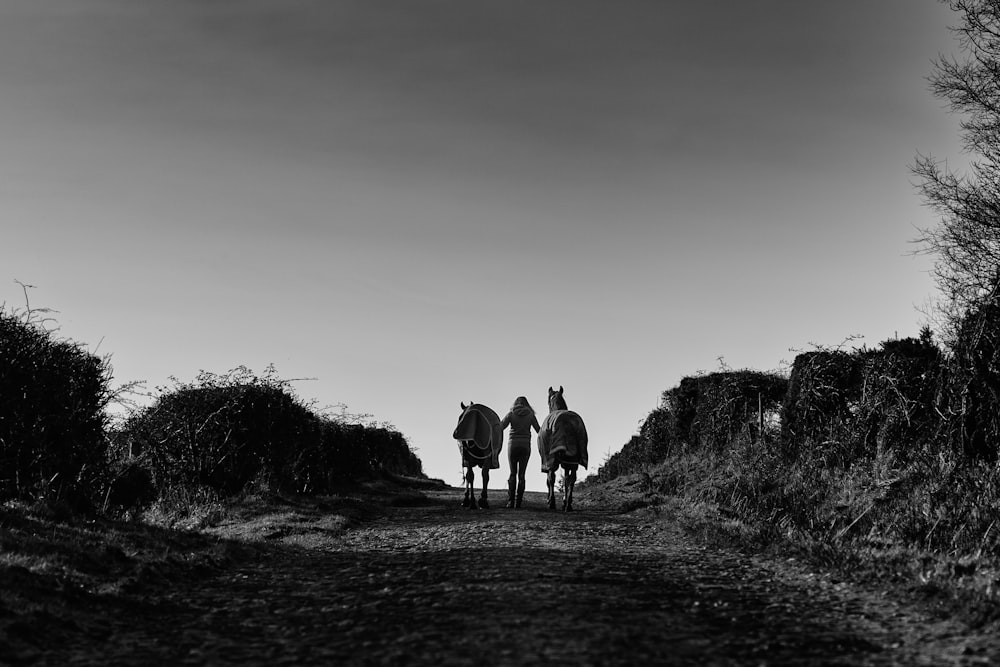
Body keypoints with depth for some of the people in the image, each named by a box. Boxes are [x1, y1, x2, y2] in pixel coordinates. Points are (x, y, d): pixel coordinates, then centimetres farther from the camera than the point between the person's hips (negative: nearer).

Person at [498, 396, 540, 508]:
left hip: (512, 444, 0)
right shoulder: (531, 415, 5)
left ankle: (510, 501, -3)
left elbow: (500, 428, -7)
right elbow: (539, 430, 6)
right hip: (526, 445, 0)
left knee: (512, 473, 7)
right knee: (521, 474, 5)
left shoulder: (511, 414, 2)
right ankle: (518, 502, -2)